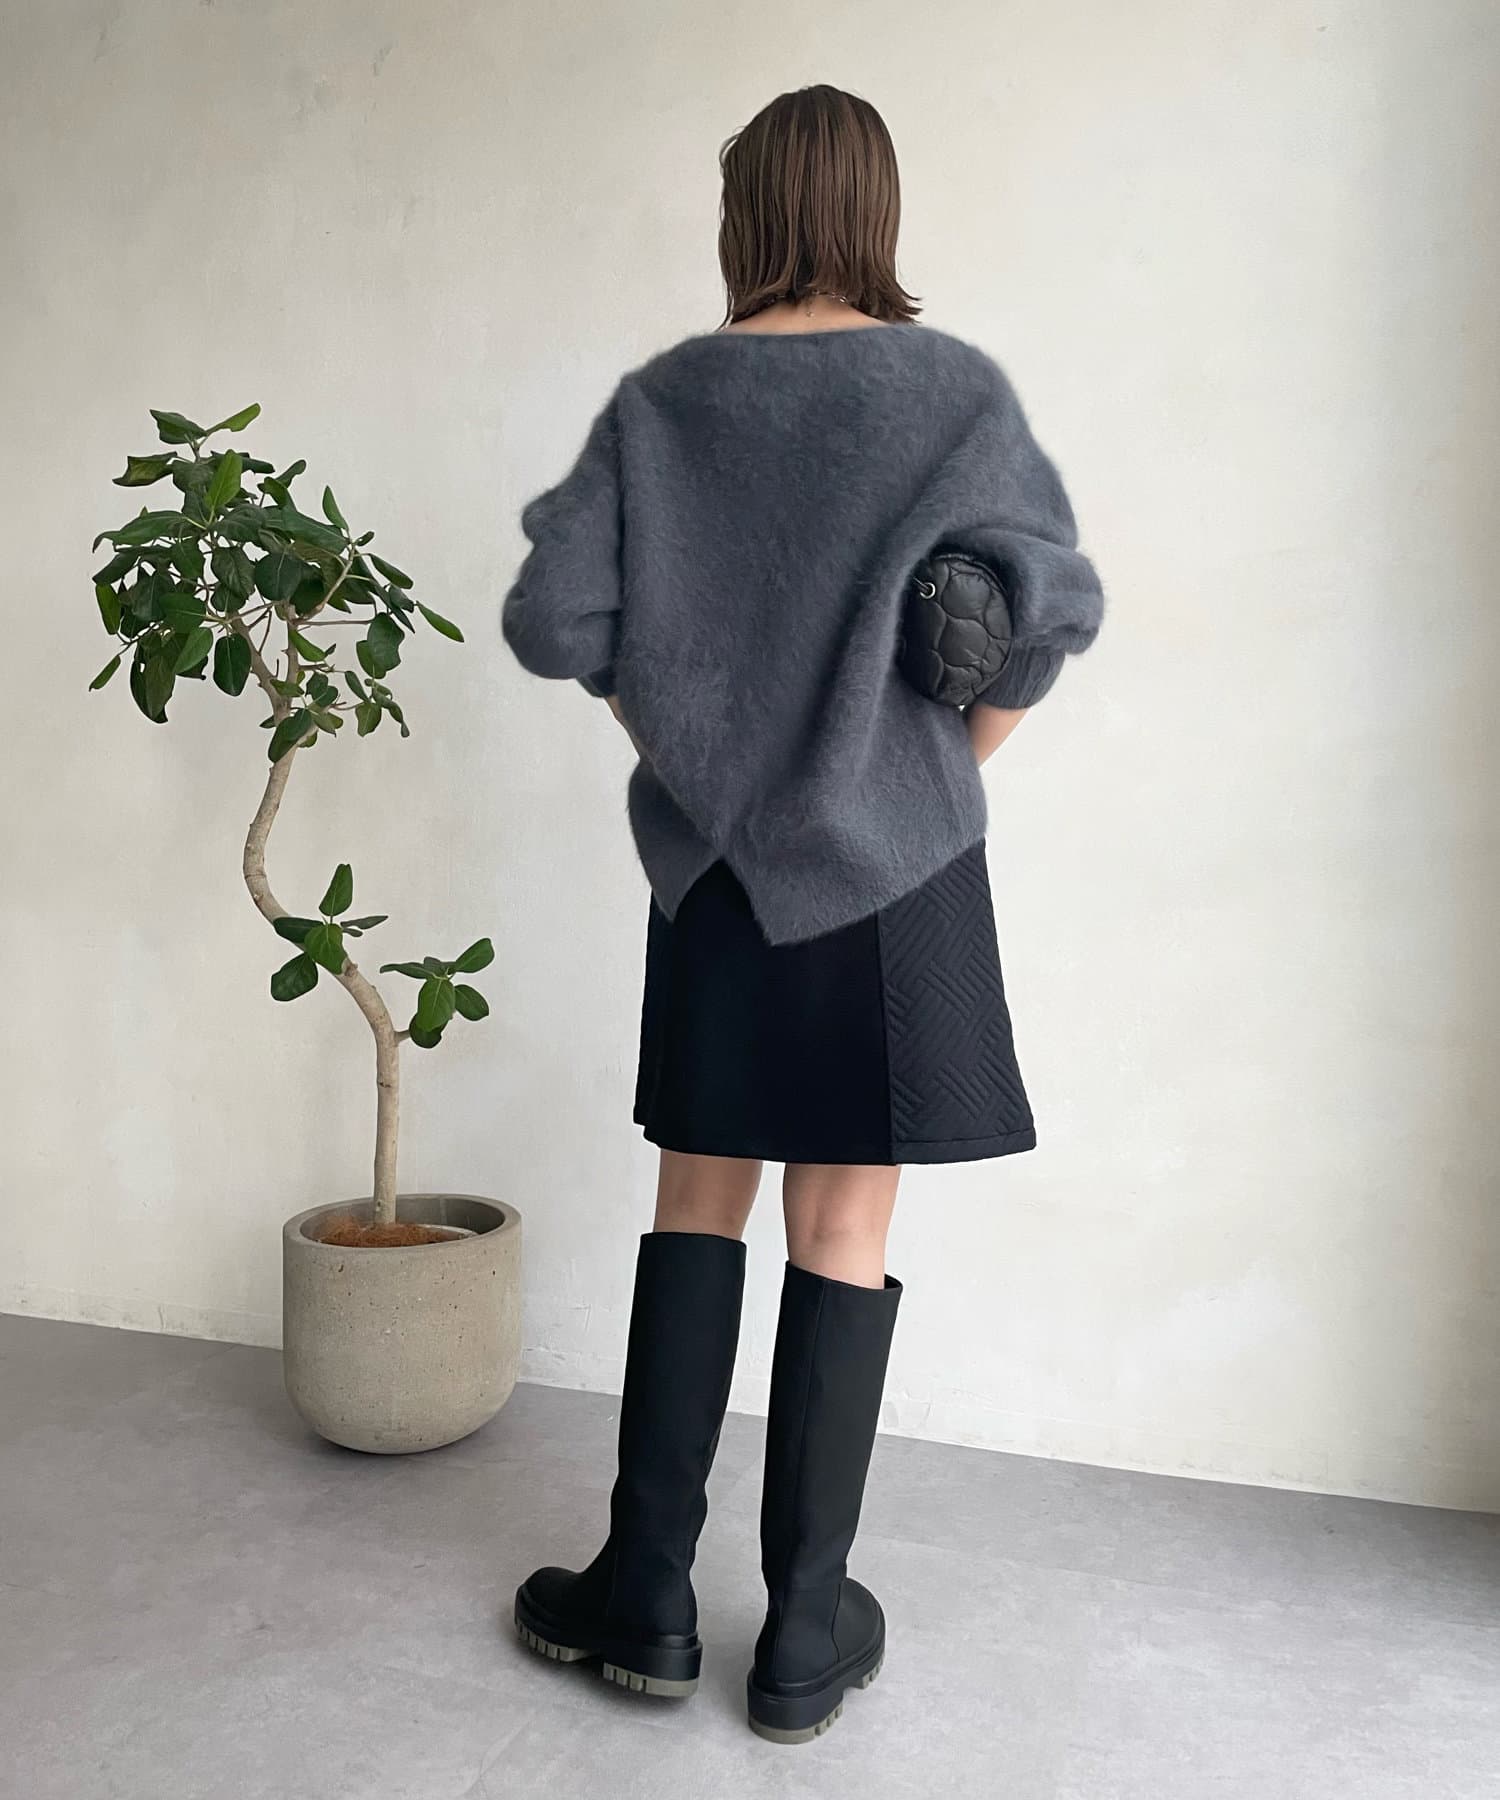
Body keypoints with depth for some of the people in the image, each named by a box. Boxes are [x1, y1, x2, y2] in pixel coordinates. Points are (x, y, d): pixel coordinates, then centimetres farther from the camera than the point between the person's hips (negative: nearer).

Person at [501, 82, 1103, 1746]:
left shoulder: (662, 399, 1)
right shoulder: (956, 391, -3)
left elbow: (550, 619, -3)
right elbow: (1053, 611, -9)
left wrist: (675, 727, 11)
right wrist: (959, 758, 6)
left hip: (713, 859, 2)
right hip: (892, 860, -1)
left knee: (699, 1204, 13)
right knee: (845, 1229, 5)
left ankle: (646, 1598, 20)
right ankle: (804, 1638, 17)